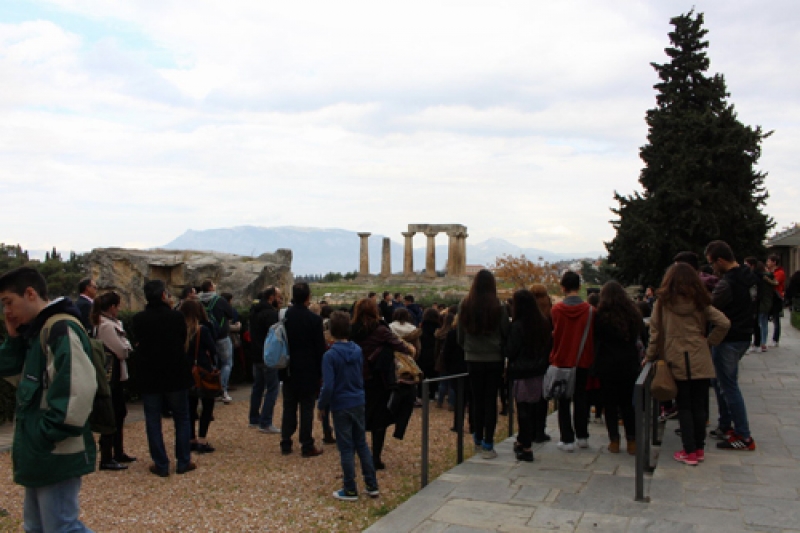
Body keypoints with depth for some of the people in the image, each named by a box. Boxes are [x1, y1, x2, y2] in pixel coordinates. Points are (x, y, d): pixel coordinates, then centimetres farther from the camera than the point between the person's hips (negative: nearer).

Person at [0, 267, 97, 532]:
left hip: (56, 453, -10)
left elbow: (78, 388, -27)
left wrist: (50, 435, -21)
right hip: (40, 453, 10)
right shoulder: (37, 330, 13)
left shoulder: (60, 329, -18)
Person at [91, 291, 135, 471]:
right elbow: (123, 350, -17)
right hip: (111, 375, -11)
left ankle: (118, 453, 27)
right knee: (111, 416, -4)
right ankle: (106, 459, 2)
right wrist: (127, 347, 1)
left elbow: (123, 348, 15)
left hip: (115, 374, 11)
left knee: (119, 413, 17)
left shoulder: (106, 323, 14)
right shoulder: (108, 325, -18)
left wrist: (125, 347, -3)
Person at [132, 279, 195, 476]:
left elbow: (138, 343, 6)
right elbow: (184, 343, 1)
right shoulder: (176, 316, -10)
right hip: (176, 374, -1)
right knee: (182, 419, 12)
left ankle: (161, 465, 11)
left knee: (153, 421, 9)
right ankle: (183, 462, 14)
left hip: (148, 377, 1)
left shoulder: (138, 319, -6)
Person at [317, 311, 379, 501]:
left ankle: (350, 490, 14)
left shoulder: (330, 355, -17)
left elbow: (328, 386, -19)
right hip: (359, 403, 5)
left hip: (341, 406, -5)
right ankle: (372, 486, 20)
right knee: (362, 444, 15)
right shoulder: (358, 350, 1)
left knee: (346, 448, 5)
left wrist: (322, 407, -6)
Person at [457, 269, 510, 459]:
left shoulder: (464, 305, -5)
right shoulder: (499, 307, -12)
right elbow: (506, 334, -4)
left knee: (477, 399, 14)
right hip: (494, 358, -2)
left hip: (473, 358, 2)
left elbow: (460, 335, 3)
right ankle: (487, 444, 3)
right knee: (491, 400, 4)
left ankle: (478, 439, 26)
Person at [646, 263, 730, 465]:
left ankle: (689, 452, 7)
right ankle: (699, 448, 20)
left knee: (684, 407, 6)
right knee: (699, 406, 11)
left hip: (677, 361, -2)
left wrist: (650, 356, 8)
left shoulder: (663, 302, -3)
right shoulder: (700, 302, 2)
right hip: (701, 361, 2)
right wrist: (709, 341, 7)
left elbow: (655, 332, -2)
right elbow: (724, 323, -4)